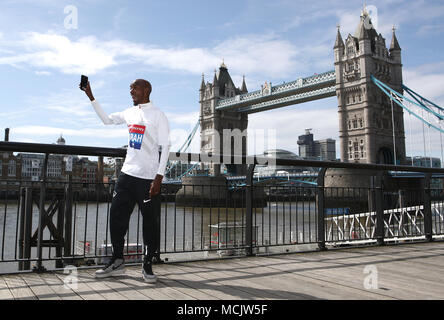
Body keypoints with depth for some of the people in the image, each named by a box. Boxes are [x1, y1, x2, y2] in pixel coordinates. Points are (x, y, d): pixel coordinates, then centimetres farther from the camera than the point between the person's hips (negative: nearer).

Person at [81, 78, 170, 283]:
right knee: (117, 216, 7)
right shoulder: (130, 113, 13)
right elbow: (107, 119, 28)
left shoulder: (158, 115, -5)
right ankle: (117, 262, 19)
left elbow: (165, 147, -10)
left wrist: (159, 177, -17)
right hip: (127, 174, 7)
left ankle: (147, 266, 13)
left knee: (150, 222, 1)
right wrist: (90, 96, 21)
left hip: (148, 178, -6)